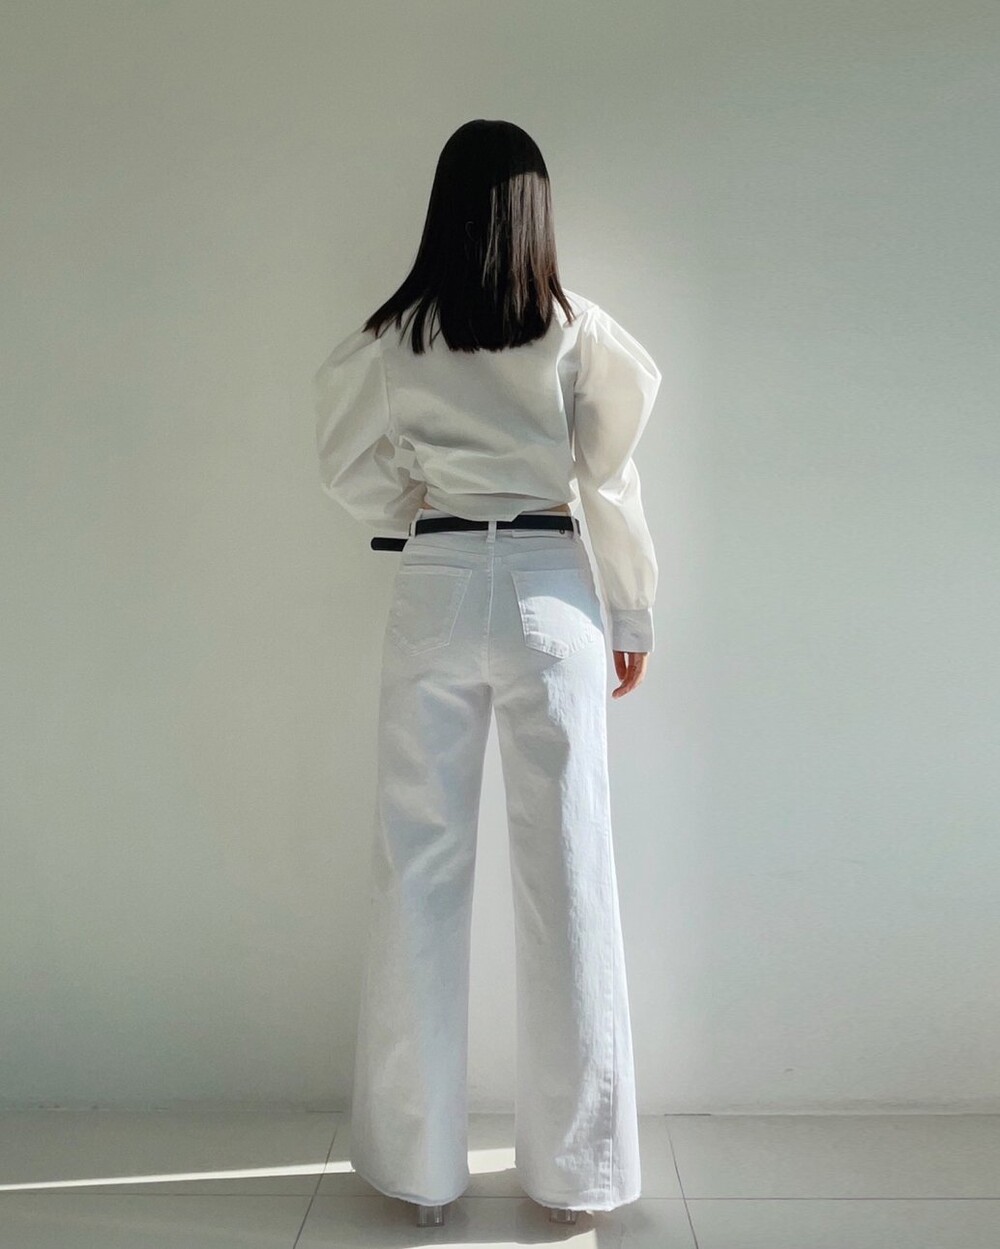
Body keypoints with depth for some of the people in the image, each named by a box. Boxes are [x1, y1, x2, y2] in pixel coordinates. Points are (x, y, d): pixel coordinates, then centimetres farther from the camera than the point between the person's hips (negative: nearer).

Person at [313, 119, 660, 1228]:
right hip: (551, 592, 0)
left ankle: (419, 1166, 20)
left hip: (433, 593, 1)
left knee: (420, 867, 8)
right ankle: (573, 1168, 18)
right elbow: (611, 482, 1)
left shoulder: (391, 337, 3)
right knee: (565, 869, 6)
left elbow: (353, 477, 9)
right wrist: (633, 618, 10)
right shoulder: (578, 330, 0)